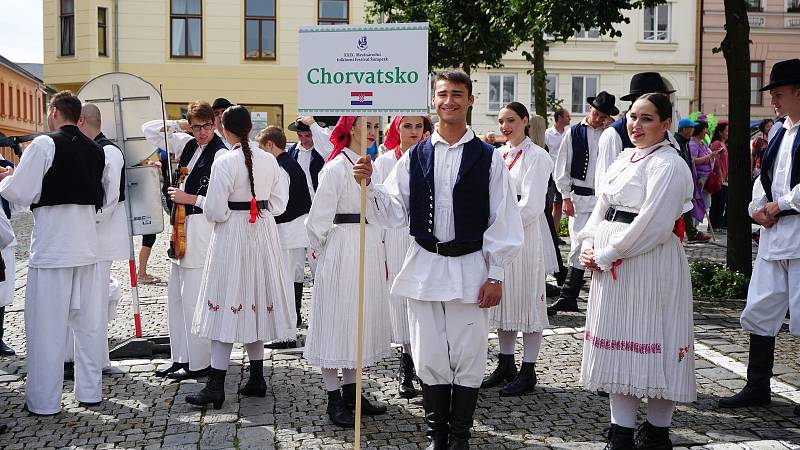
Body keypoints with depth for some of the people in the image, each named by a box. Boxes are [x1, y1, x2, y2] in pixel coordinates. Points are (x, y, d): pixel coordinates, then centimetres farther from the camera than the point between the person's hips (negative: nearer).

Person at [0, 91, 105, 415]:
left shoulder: (45, 145, -11)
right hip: (86, 246, 6)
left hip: (51, 247, -6)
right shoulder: (95, 150, 8)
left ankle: (44, 401, 9)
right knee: (87, 322, 13)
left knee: (47, 326, 2)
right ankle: (90, 391, 20)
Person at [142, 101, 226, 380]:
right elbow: (149, 130, 22)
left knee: (193, 298, -6)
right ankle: (181, 358, 23)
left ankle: (199, 363, 4)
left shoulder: (221, 154, -13)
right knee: (176, 296, 13)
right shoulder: (188, 145, 12)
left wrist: (188, 198, -13)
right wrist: (177, 125, 8)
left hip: (202, 229, -9)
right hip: (183, 229, 9)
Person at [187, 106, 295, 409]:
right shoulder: (269, 160, 2)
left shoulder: (225, 162, -14)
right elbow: (279, 203, 6)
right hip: (263, 235, 5)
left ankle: (216, 386, -1)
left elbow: (215, 211, -15)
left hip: (232, 236, -5)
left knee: (228, 306, -2)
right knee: (256, 304, 14)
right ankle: (256, 378, 21)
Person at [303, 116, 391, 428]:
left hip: (369, 252, 8)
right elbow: (319, 219, -11)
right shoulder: (336, 168, -11)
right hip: (342, 254, -8)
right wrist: (328, 255, -2)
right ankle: (334, 400, 8)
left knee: (360, 321, 13)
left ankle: (351, 392, 23)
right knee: (337, 320, 0)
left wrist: (381, 254, 16)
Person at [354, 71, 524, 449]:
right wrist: (369, 185, -14)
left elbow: (502, 221, -3)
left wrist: (495, 275, -5)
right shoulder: (414, 157, 4)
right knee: (429, 357, 10)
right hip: (424, 266, 2)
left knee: (467, 357, 7)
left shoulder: (488, 158, -3)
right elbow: (395, 212, 3)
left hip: (469, 268, -2)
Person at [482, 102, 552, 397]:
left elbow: (530, 205, -14)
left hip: (525, 234, -7)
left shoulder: (536, 156, -7)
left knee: (528, 298, -1)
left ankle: (528, 370, 6)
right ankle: (505, 364, 23)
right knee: (502, 297, 12)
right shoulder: (498, 154, 14)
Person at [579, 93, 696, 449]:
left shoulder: (668, 165, -12)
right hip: (609, 266, 9)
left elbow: (652, 224, -19)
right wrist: (588, 246, 0)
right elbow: (602, 207, 16)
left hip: (649, 267, -9)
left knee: (651, 342, -1)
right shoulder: (625, 158, 15)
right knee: (618, 346, 11)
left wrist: (605, 255, -15)